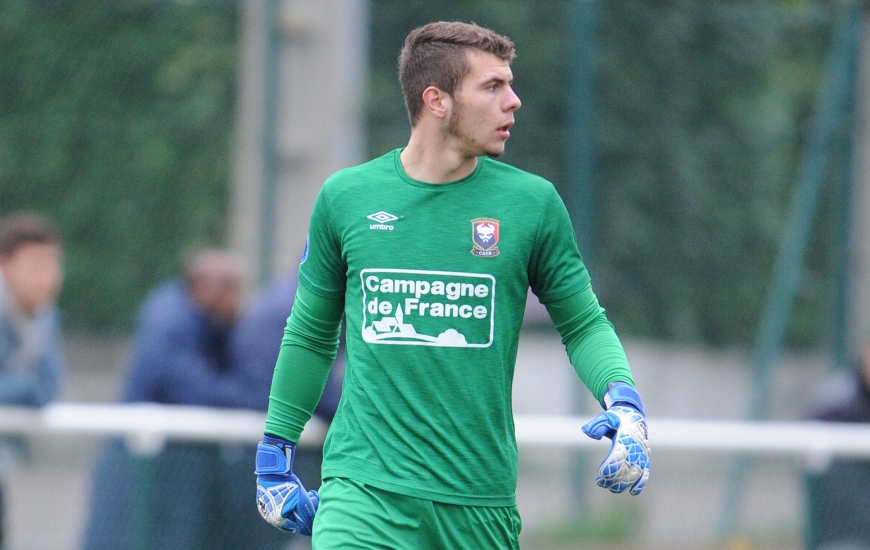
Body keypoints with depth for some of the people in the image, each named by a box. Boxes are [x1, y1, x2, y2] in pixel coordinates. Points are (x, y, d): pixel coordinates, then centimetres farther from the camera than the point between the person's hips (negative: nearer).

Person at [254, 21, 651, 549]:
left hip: (480, 500, 1)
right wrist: (275, 454, 17)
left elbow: (584, 323, 11)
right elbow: (311, 333, 15)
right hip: (364, 485, -1)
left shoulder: (532, 202, 2)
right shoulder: (345, 197, 3)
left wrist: (623, 400, -8)